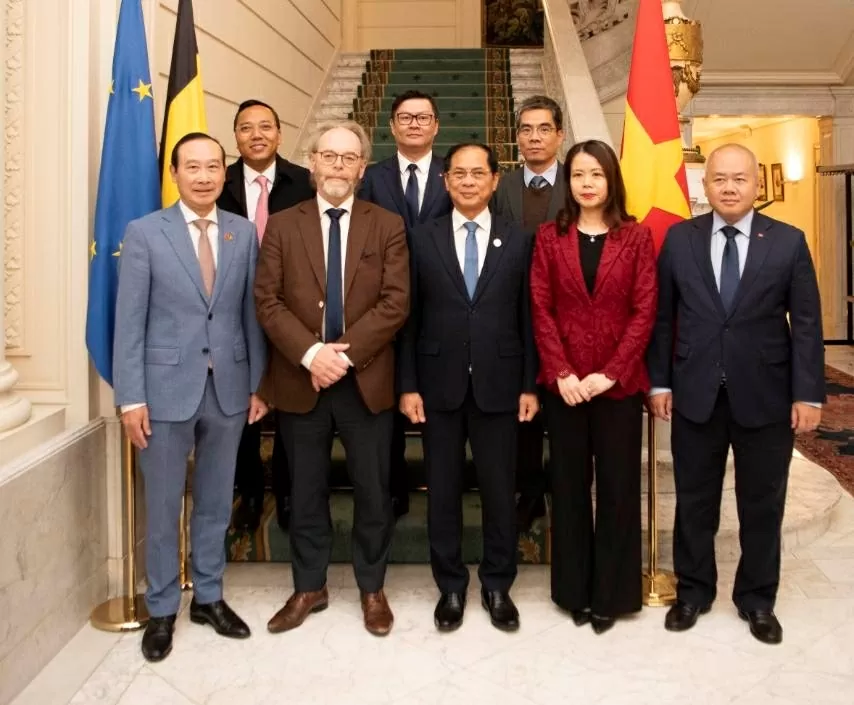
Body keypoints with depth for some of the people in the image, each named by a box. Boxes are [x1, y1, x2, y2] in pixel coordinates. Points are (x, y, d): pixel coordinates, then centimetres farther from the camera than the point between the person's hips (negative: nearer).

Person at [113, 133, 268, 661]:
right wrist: (131, 397, -10)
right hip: (166, 387, -2)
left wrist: (259, 383, 5)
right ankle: (162, 610, 27)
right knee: (163, 508, 10)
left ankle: (209, 597, 32)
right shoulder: (144, 233, -4)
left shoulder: (244, 233, 4)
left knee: (216, 502, 15)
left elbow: (252, 313, 6)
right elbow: (129, 321, -6)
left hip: (229, 388, 3)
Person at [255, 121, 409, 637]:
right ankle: (309, 587, 29)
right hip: (300, 379, 1)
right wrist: (311, 353, -16)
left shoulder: (387, 226, 3)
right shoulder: (283, 226, 6)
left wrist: (346, 353, -16)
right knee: (307, 492, 12)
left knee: (373, 491, 8)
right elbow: (268, 301, -2)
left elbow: (396, 302, -7)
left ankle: (372, 588, 27)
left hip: (367, 380, -1)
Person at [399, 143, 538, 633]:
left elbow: (528, 318, 3)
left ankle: (497, 585, 26)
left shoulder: (519, 240, 3)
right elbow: (409, 318, 2)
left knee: (500, 490, 8)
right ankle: (451, 586, 25)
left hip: (498, 384, 0)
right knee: (443, 491, 9)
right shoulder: (423, 240, 3)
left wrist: (530, 385, -1)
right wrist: (408, 385, -3)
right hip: (440, 385, 1)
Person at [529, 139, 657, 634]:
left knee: (618, 488, 6)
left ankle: (611, 593, 21)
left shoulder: (637, 237, 1)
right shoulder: (549, 237, 4)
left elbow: (644, 312, -4)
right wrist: (561, 374, -11)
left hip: (619, 383, -1)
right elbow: (541, 311, -1)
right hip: (564, 384, 1)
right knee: (569, 487, 9)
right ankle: (574, 590, 23)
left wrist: (610, 373, -12)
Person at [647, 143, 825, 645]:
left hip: (766, 396, 0)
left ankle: (757, 599, 29)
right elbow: (663, 316, 2)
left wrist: (808, 394, -7)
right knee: (695, 500, 12)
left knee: (762, 504, 11)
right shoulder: (679, 239, 1)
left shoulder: (789, 241, -2)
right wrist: (660, 382, -1)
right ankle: (693, 590, 30)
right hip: (695, 394, 1)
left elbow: (806, 322, -2)